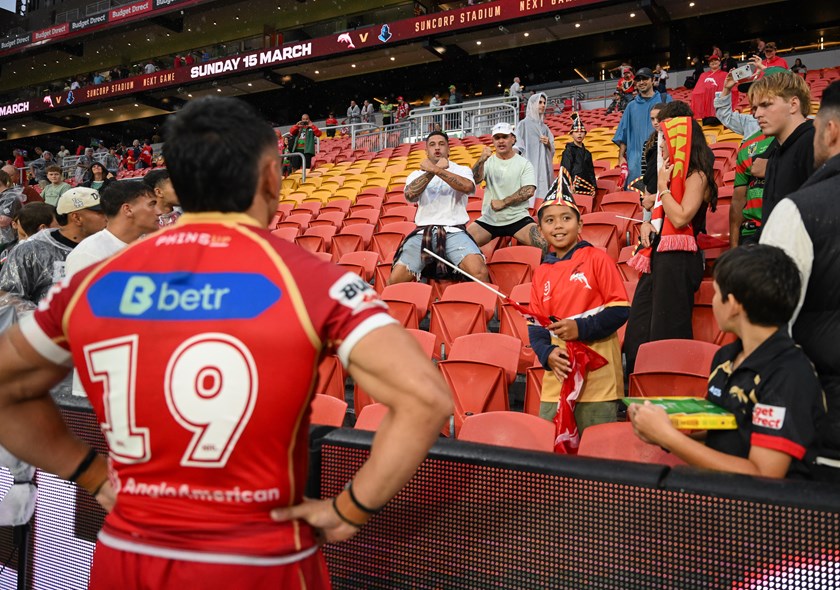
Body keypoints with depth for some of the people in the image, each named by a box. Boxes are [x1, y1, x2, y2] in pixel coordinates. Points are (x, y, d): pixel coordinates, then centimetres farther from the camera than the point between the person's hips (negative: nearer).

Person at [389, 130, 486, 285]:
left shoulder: (462, 170, 12)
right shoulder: (417, 174, 17)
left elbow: (468, 187, -13)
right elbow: (410, 195, -6)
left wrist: (435, 169, -12)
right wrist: (434, 170, -6)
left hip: (454, 231, -2)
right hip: (423, 233, 2)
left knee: (479, 272, -29)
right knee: (395, 280, -15)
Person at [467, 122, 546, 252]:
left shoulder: (524, 164, 5)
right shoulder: (488, 162, 10)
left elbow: (529, 191, -8)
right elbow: (474, 180, -9)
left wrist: (503, 202, -13)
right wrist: (481, 160, -27)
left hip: (517, 218, -2)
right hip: (488, 220, 2)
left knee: (545, 244, -26)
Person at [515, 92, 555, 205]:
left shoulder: (544, 127, 18)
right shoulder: (524, 124, 3)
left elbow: (552, 150, 20)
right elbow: (518, 147, -4)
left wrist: (548, 144, 0)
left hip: (544, 167, 5)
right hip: (530, 166, -5)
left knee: (543, 191, -1)